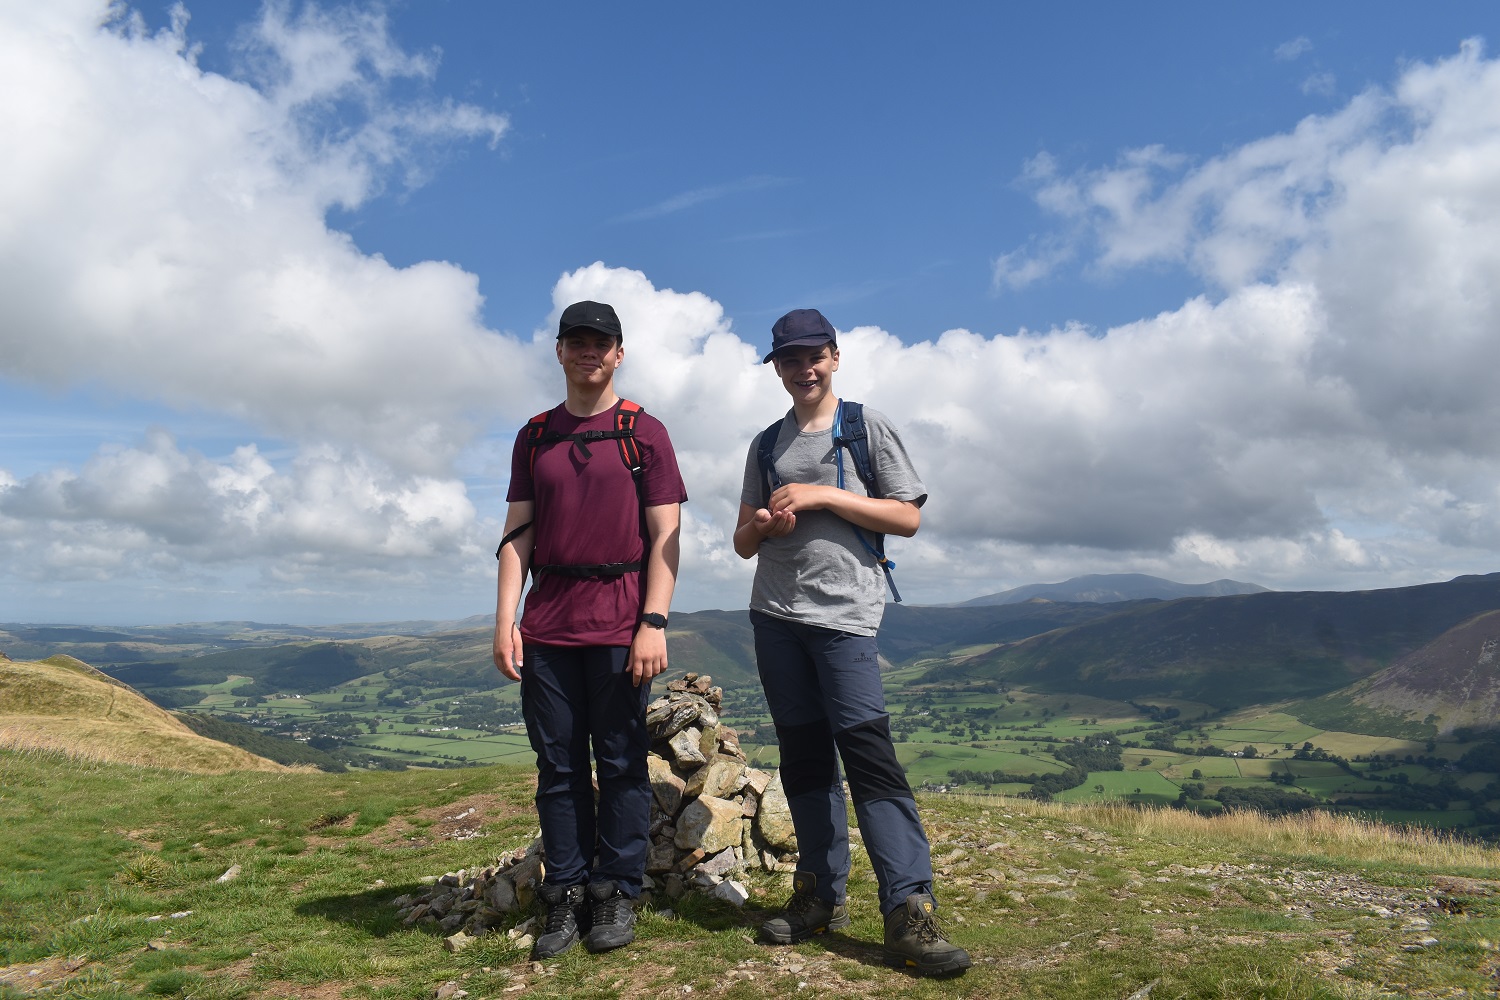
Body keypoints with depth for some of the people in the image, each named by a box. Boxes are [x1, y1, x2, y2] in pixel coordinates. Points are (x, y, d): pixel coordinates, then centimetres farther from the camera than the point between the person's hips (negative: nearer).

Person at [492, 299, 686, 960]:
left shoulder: (644, 432, 4)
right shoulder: (535, 436, 15)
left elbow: (664, 536, -2)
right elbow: (518, 534, 11)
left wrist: (654, 623, -11)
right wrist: (505, 620, 1)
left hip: (618, 625, -3)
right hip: (547, 627, 3)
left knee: (621, 762, 2)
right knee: (558, 765, 7)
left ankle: (616, 894, 14)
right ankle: (564, 898, 17)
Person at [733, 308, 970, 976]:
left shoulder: (867, 426, 6)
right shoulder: (768, 445, 17)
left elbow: (908, 517, -2)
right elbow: (744, 542, 18)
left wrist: (820, 496, -10)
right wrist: (763, 525, -6)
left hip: (844, 610, -4)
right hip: (774, 613, 5)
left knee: (866, 745, -15)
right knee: (804, 755, 7)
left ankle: (909, 913, -14)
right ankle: (822, 894, 16)